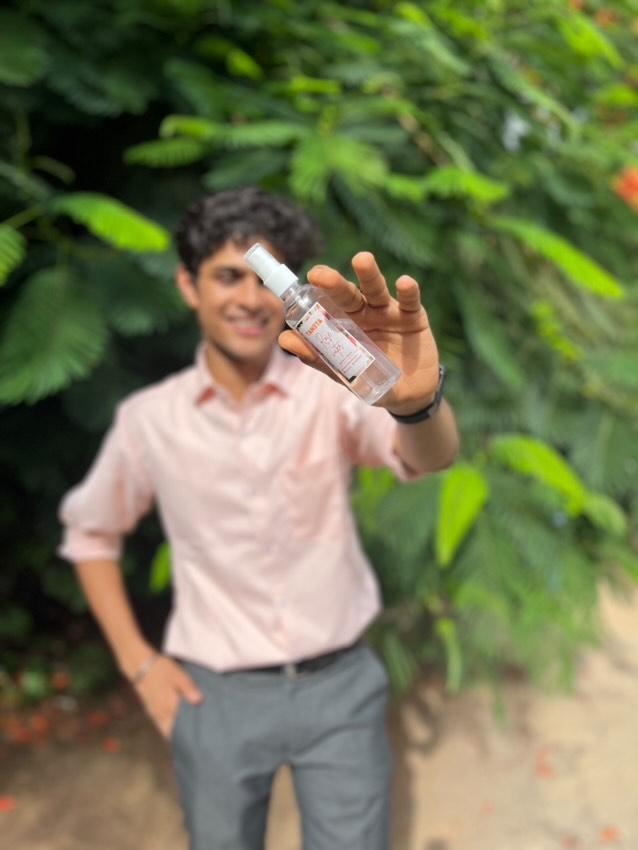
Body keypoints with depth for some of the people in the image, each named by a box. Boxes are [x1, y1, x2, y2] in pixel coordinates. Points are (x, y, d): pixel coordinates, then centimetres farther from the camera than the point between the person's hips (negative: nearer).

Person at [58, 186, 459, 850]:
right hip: (214, 696, 1)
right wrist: (137, 662, 3)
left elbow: (431, 456, -28)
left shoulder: (331, 389, -9)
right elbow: (90, 532, 12)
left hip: (340, 684, -1)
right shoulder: (149, 418, -3)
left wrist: (414, 400, -52)